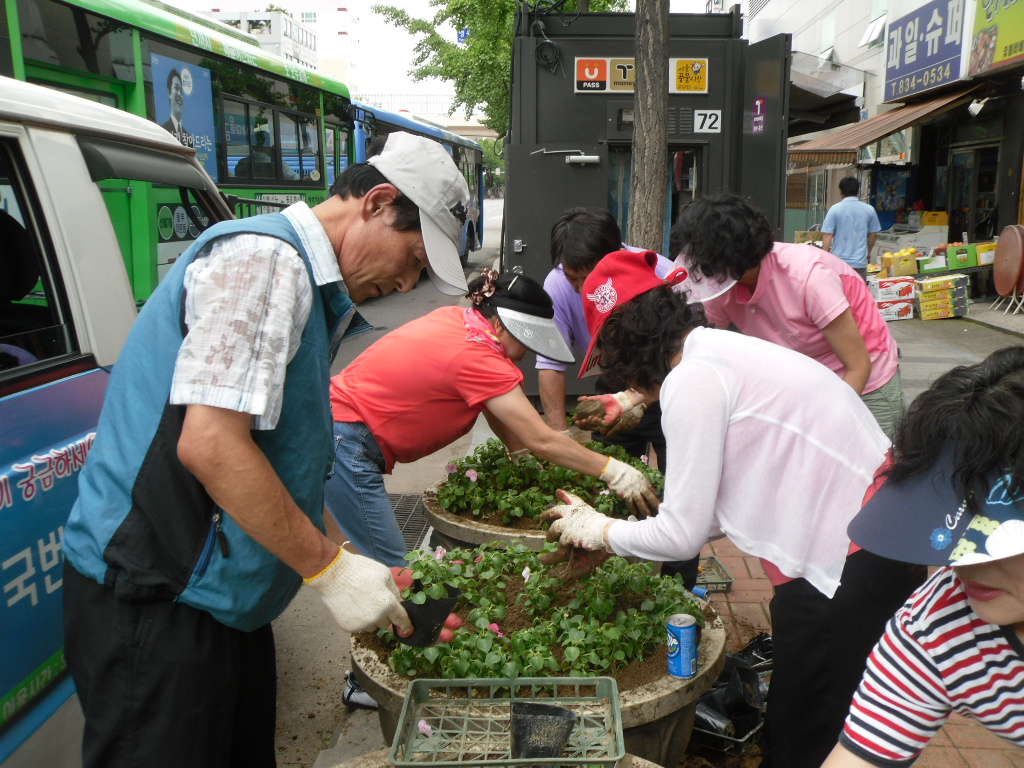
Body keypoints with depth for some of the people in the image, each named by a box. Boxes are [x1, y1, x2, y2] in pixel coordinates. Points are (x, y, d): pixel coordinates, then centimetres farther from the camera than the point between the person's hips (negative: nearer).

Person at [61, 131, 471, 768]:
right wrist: (331, 567, -18)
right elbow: (209, 444, -26)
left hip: (220, 595, 10)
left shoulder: (310, 285, 15)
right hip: (156, 601, -10)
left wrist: (347, 565, 12)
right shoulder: (265, 258, -17)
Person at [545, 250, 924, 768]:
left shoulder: (691, 379, -18)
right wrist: (598, 523, 13)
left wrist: (602, 532, 5)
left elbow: (683, 535, -13)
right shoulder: (720, 350, 10)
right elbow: (712, 511, 11)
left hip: (851, 564, -9)